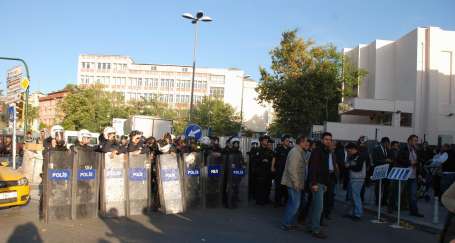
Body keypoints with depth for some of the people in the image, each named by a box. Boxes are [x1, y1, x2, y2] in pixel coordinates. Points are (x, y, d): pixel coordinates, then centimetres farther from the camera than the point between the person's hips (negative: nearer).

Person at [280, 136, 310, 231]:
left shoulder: (300, 152, 15)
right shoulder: (295, 152, -17)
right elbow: (292, 168, -23)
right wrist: (295, 181, -22)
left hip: (296, 183, 11)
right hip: (294, 183, -11)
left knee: (292, 203, 16)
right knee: (295, 204, -7)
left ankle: (289, 223, 24)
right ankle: (286, 224, 1)